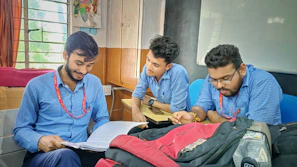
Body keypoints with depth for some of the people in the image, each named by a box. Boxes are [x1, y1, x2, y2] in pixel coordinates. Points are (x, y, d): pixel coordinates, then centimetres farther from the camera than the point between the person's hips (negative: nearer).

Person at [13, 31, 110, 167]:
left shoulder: (95, 83, 7)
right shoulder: (37, 86, -2)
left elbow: (102, 119, 15)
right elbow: (21, 129, 3)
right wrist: (39, 141, -20)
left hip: (81, 151, 3)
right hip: (42, 154, -2)